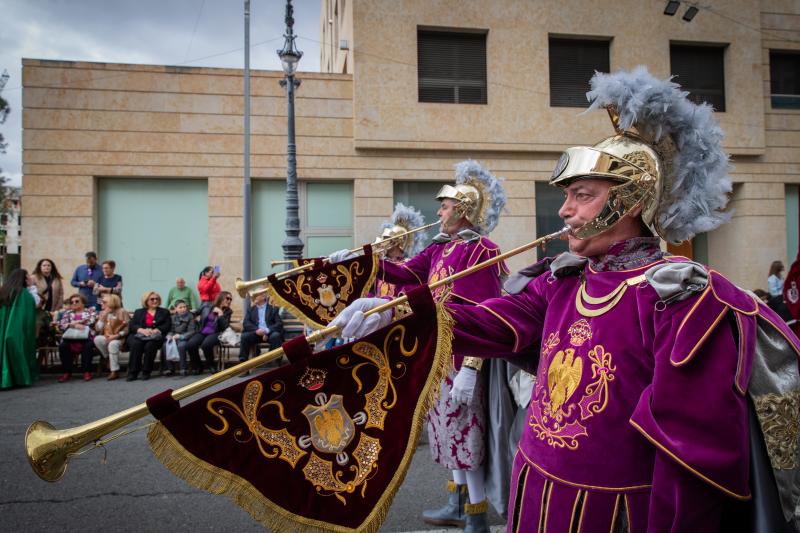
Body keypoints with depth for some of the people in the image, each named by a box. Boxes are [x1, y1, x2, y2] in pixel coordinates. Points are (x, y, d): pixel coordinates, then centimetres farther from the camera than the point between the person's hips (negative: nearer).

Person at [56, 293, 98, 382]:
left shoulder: (91, 311, 16)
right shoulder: (68, 313, 23)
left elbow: (92, 321, -5)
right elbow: (61, 325, 6)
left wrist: (74, 323, -3)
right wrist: (74, 326, -11)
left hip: (86, 338, -2)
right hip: (70, 338, 2)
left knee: (88, 346, -35)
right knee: (62, 346, -29)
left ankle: (87, 371, -23)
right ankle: (67, 372, -19)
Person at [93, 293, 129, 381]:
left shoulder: (122, 312, -2)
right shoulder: (102, 313, 12)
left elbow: (128, 328, -9)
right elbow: (98, 329, 2)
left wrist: (116, 336, -18)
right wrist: (103, 316, -8)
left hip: (119, 339, -5)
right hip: (107, 338, 5)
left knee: (113, 344, -37)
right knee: (97, 339, -28)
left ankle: (115, 371, -32)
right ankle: (109, 359, -9)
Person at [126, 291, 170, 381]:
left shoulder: (164, 312, 20)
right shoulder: (138, 312, 24)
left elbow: (167, 326, 4)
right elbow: (131, 326, 8)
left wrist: (154, 331, -14)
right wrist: (142, 330, -13)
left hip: (155, 336, -1)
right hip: (139, 336, 2)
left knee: (150, 345, -35)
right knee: (136, 344, -32)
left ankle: (146, 372, -29)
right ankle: (133, 373, -31)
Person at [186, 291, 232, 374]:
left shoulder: (228, 312, 8)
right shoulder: (206, 308, 11)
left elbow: (224, 327, -6)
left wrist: (220, 314, -9)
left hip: (215, 333, -2)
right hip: (202, 332, 2)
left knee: (206, 344, -36)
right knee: (190, 344, -27)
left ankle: (211, 365, -10)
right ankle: (198, 367, -2)